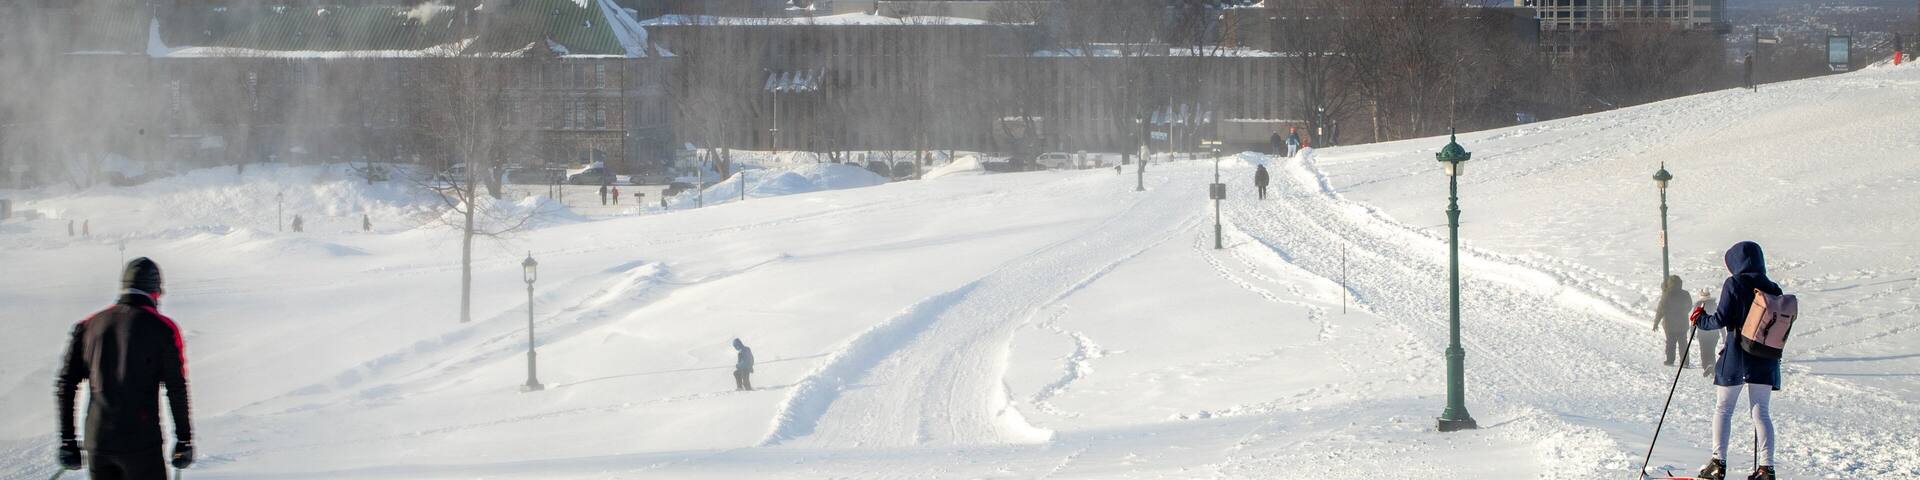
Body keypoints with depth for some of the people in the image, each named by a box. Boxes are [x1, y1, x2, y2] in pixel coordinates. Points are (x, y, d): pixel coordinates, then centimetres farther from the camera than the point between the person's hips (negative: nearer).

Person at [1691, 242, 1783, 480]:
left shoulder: (1734, 284, -8)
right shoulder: (1773, 289, 7)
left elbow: (1722, 319, -12)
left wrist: (1700, 319, 6)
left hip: (1736, 357, -4)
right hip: (1766, 359, 4)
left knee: (1724, 409, 7)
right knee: (1762, 412, 7)